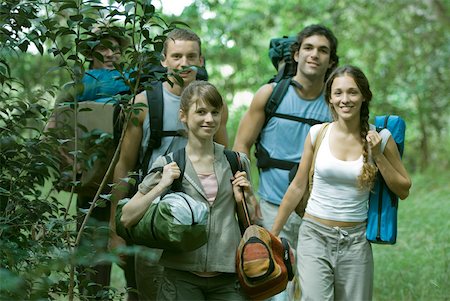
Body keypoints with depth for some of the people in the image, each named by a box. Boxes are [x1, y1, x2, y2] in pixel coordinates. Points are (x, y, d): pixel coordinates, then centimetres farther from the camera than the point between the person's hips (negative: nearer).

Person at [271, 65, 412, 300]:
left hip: (356, 240, 1)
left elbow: (403, 190, 4)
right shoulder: (317, 133, -2)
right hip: (315, 235, -1)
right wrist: (272, 233, 9)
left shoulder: (380, 138, -2)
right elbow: (298, 187, 6)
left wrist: (377, 156, -9)